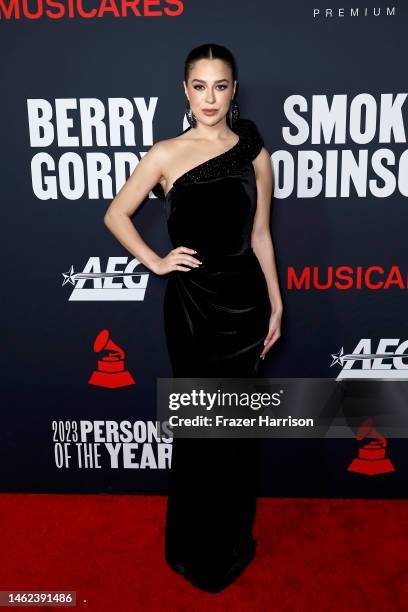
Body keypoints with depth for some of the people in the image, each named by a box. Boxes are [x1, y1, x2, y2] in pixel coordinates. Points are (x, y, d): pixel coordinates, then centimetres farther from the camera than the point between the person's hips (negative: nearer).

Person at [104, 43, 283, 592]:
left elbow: (260, 233, 7)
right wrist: (156, 262, -5)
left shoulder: (255, 154, 4)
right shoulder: (166, 154, -1)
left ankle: (234, 537, 33)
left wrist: (275, 304, 6)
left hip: (245, 298, 2)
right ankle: (196, 546, 29)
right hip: (191, 301, -1)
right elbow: (116, 215, 6)